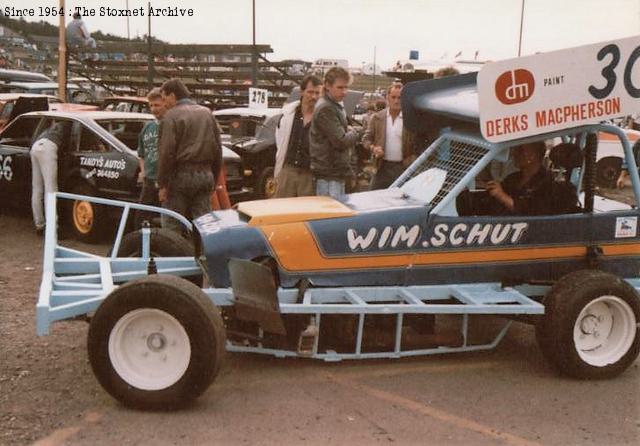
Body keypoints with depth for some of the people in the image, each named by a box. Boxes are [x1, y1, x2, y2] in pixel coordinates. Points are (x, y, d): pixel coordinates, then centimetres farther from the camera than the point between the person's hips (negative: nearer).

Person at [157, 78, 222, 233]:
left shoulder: (171, 116, -7)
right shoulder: (207, 113, 14)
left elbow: (167, 152, -14)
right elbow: (217, 149, 16)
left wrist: (162, 184, -11)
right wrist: (213, 178, 19)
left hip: (179, 176, -6)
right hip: (205, 175, 6)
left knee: (172, 226, 2)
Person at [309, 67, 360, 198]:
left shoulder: (337, 106, 17)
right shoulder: (325, 109, -16)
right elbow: (341, 141, -21)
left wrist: (349, 133, 4)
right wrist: (353, 133, -3)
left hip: (337, 174, 10)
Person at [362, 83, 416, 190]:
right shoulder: (377, 117, 5)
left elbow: (417, 144, -1)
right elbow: (366, 138, 8)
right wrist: (373, 148, -12)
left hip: (403, 168, -2)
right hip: (383, 167, 2)